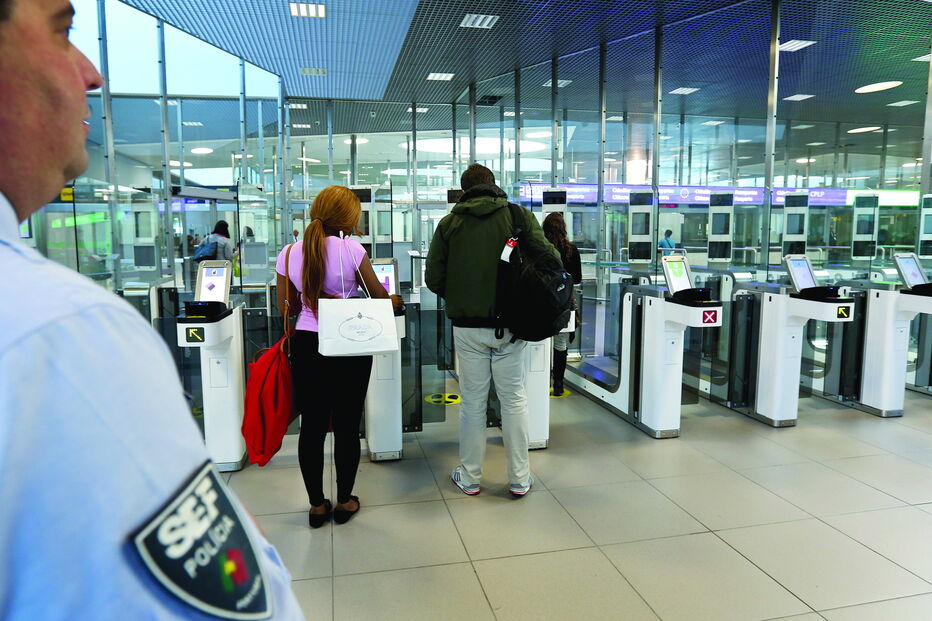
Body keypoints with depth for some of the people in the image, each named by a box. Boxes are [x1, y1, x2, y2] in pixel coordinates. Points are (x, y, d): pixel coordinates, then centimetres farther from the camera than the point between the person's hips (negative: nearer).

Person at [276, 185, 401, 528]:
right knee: (346, 425, 9)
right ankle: (344, 502, 24)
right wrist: (396, 300, 19)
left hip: (305, 345, 4)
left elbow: (286, 308, 7)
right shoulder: (350, 249, -12)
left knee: (311, 425, 12)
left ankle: (317, 505, 23)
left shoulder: (289, 252, 0)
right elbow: (380, 296, -3)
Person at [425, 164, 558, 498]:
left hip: (467, 326, 0)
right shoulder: (520, 216, -1)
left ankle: (469, 476, 22)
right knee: (514, 399, 10)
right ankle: (519, 479, 18)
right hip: (510, 325, 0)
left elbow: (433, 278, 0)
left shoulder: (449, 223, 1)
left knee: (473, 401, 10)